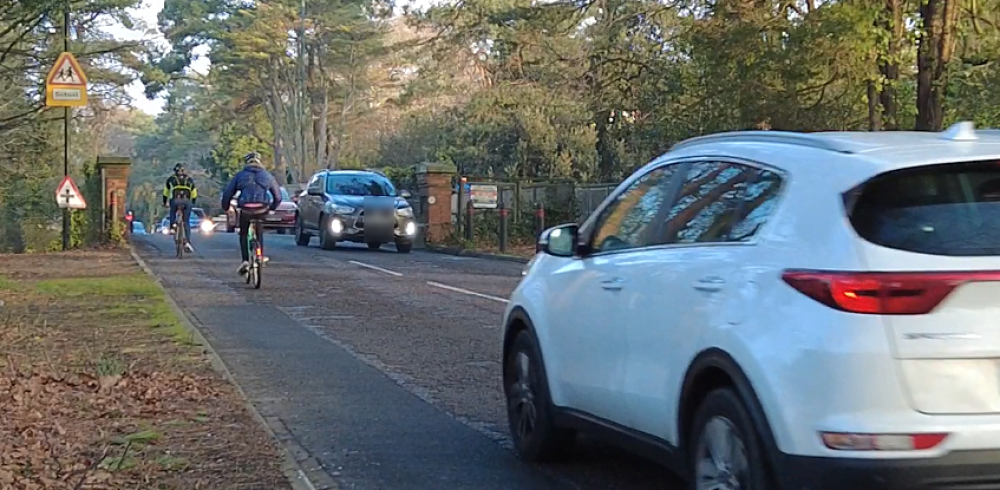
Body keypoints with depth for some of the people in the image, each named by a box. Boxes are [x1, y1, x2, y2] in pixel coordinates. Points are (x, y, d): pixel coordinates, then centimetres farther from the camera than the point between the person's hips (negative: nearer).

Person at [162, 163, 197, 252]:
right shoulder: (189, 180, 21)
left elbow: (166, 192, 26)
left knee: (172, 214, 29)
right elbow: (194, 194, 25)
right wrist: (192, 203, 38)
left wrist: (164, 203, 38)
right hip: (187, 201, 1)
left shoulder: (171, 179, 18)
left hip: (175, 200, -1)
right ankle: (187, 242, -4)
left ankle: (172, 226, 1)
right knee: (186, 222, 8)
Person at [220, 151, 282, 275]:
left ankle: (245, 260, 4)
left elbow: (227, 194, 11)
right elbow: (278, 196, 23)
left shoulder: (240, 175, 12)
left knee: (243, 234, 19)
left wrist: (225, 208, 27)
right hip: (262, 210, 1)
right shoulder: (267, 176, 17)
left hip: (245, 210, -1)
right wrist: (273, 208, 39)